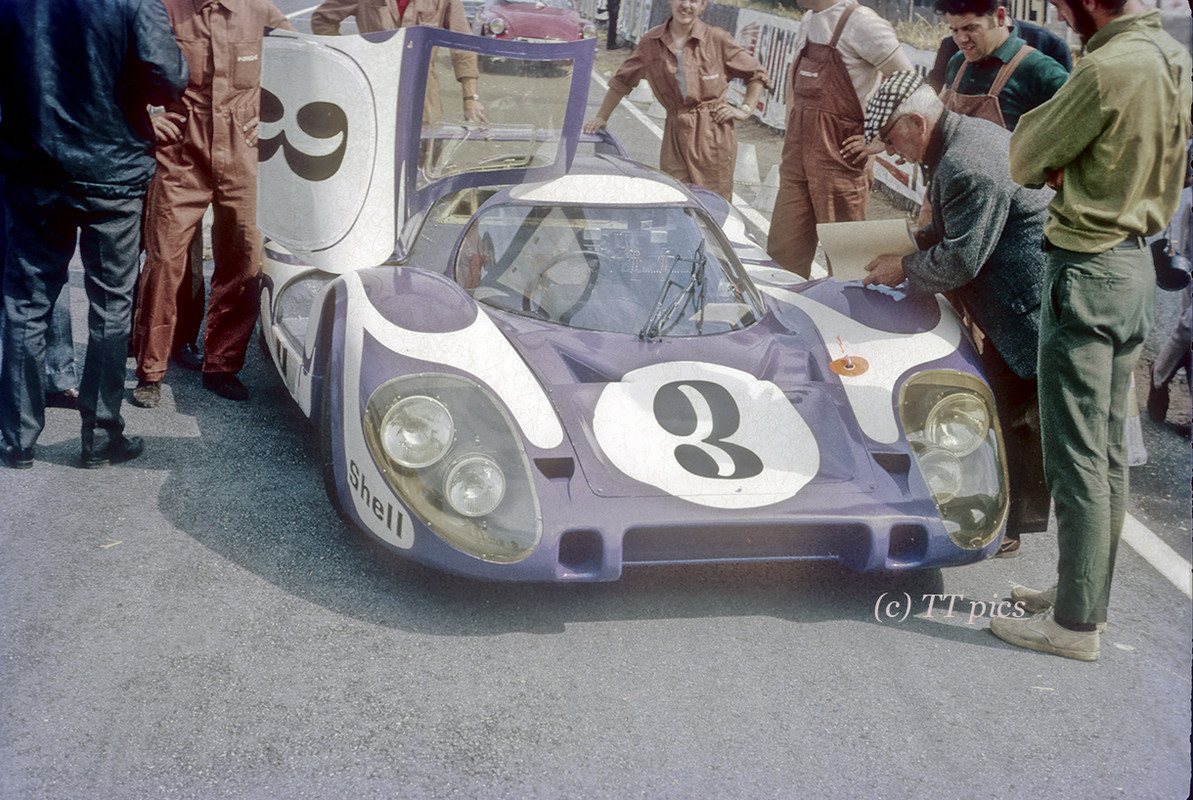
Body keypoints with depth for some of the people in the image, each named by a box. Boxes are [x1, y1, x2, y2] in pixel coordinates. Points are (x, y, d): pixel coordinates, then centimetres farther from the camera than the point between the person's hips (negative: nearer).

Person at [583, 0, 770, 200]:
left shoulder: (717, 39, -2)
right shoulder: (651, 41, 5)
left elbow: (757, 74, 9)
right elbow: (622, 81, 18)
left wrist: (745, 110, -1)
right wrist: (601, 118, 19)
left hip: (714, 136, -2)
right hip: (675, 136, 2)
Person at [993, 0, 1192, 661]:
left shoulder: (1108, 68, -20)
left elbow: (1025, 160, -12)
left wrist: (1043, 139, 7)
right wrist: (1070, 166, 0)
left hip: (1086, 269, -9)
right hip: (1134, 259, 9)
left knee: (1076, 457, -2)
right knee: (1109, 451, 16)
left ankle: (1075, 623, 6)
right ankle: (1089, 592, 28)